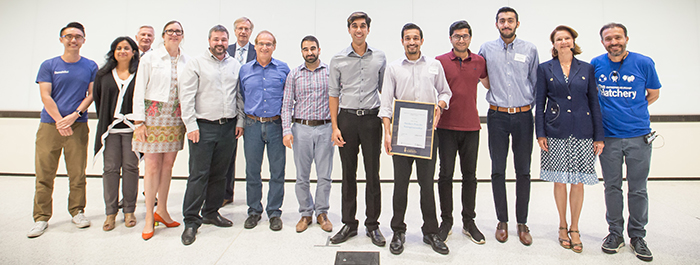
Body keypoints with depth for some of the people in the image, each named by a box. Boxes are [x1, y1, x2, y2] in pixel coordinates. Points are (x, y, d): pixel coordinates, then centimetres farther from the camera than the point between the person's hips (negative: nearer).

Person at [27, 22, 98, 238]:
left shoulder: (90, 66, 9)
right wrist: (60, 121, -12)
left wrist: (74, 115, -11)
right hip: (49, 125, 0)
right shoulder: (48, 65, 7)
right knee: (44, 174, 1)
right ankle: (41, 218, 10)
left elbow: (92, 94, 3)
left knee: (77, 173, 3)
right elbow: (45, 96, 0)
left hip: (78, 125, 0)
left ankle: (77, 212, 16)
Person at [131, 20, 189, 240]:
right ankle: (149, 217, 8)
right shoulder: (149, 58, 2)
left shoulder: (187, 61, 8)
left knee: (168, 164, 7)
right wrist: (139, 121, -6)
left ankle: (162, 211, 20)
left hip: (176, 118, 3)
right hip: (153, 116, -2)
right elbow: (139, 90, 0)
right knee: (153, 165, -3)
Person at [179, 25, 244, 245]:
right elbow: (186, 96, -4)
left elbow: (240, 95, 14)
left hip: (228, 127, 4)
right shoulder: (196, 64, 1)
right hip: (203, 126, -4)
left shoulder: (235, 65, 13)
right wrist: (191, 125, -11)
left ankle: (211, 212, 25)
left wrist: (240, 121, 7)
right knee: (198, 174, -4)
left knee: (219, 174, 11)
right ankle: (191, 221, 4)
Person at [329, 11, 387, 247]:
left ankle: (372, 225, 16)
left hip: (371, 118, 0)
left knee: (373, 174, 3)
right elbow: (333, 94, 5)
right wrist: (335, 127, -2)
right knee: (348, 174, 7)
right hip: (347, 118, 0)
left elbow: (384, 90, 12)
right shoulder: (338, 59, 5)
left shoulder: (379, 57, 7)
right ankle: (349, 224, 19)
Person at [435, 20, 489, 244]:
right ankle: (446, 221, 15)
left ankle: (469, 222, 21)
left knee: (470, 175, 9)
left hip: (471, 126, 3)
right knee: (446, 174, 2)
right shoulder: (440, 62, 0)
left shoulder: (479, 61, 8)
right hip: (447, 126, -2)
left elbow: (489, 84, 24)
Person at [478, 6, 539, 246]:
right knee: (498, 170, 4)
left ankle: (522, 223, 18)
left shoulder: (530, 50, 6)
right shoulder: (486, 49, 5)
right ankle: (502, 221, 18)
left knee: (523, 171, 5)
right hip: (497, 116, 0)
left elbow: (536, 83, 10)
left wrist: (537, 110, 6)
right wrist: (491, 96, 6)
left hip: (523, 115, 1)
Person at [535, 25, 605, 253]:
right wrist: (540, 133, -4)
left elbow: (594, 103, 7)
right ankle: (563, 226, 24)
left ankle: (574, 229, 20)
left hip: (582, 132, 1)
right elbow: (539, 103, 3)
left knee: (578, 181, 5)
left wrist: (599, 136, 2)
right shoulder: (545, 69, 5)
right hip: (556, 132, -1)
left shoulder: (587, 69, 8)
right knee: (559, 180, 6)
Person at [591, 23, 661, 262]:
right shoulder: (596, 64, 0)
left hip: (638, 136, 0)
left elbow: (653, 93, 10)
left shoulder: (644, 63, -2)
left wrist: (632, 111, 4)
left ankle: (637, 236, 21)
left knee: (638, 189, 6)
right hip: (609, 136, 1)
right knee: (612, 187, 8)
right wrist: (606, 110, 5)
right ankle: (615, 233, 22)